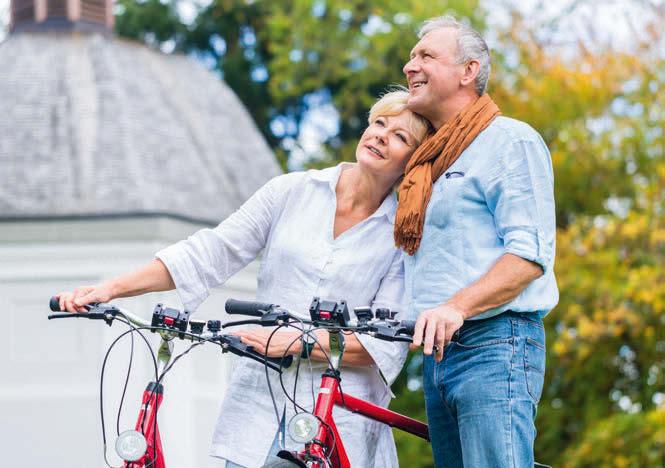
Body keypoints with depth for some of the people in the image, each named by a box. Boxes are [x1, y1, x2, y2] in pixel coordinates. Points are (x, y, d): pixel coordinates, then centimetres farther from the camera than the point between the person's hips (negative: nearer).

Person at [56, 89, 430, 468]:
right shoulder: (291, 192, 7)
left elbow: (389, 343, -7)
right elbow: (209, 254, 4)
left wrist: (293, 341, -18)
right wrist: (111, 289, -5)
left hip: (341, 428, -2)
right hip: (260, 406, 2)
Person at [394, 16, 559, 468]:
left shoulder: (511, 140, -3)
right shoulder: (430, 159, 24)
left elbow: (530, 253, -13)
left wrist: (457, 306, -26)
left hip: (495, 345, -9)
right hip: (439, 351, 9)